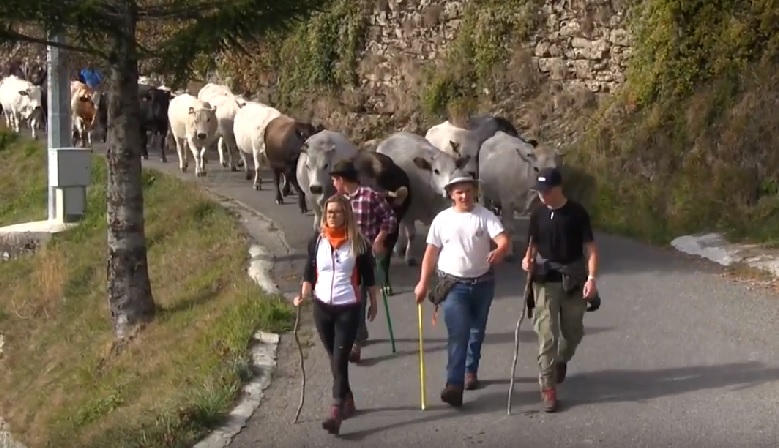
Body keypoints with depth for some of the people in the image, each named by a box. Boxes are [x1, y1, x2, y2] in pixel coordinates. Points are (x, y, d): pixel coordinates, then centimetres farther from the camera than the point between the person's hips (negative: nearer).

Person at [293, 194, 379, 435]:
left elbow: (368, 276, 3)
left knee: (340, 360, -11)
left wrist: (373, 303, 9)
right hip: (322, 307, 4)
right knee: (334, 359, 14)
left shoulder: (358, 243, -5)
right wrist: (303, 296, -9)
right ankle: (348, 401, 32)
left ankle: (336, 412, -14)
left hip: (348, 308, -4)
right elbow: (309, 273, 6)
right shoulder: (317, 241, 2)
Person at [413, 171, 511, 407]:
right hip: (454, 284, -2)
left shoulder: (485, 216, -4)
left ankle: (471, 371, 38)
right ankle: (454, 385, -22)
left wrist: (499, 252, -42)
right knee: (458, 333, -15)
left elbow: (503, 239, -18)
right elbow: (431, 252, 2)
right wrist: (423, 282, -4)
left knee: (476, 331, 17)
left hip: (482, 283, 2)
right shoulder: (442, 219, 0)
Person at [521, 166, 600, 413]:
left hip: (574, 279, -1)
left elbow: (590, 247, -8)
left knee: (573, 332, 14)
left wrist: (591, 277, -19)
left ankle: (561, 361, 45)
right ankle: (548, 387, -4)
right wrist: (528, 258, -10)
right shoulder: (538, 214, 0)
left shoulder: (577, 212, -8)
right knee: (547, 335, -7)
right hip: (545, 280, 1)